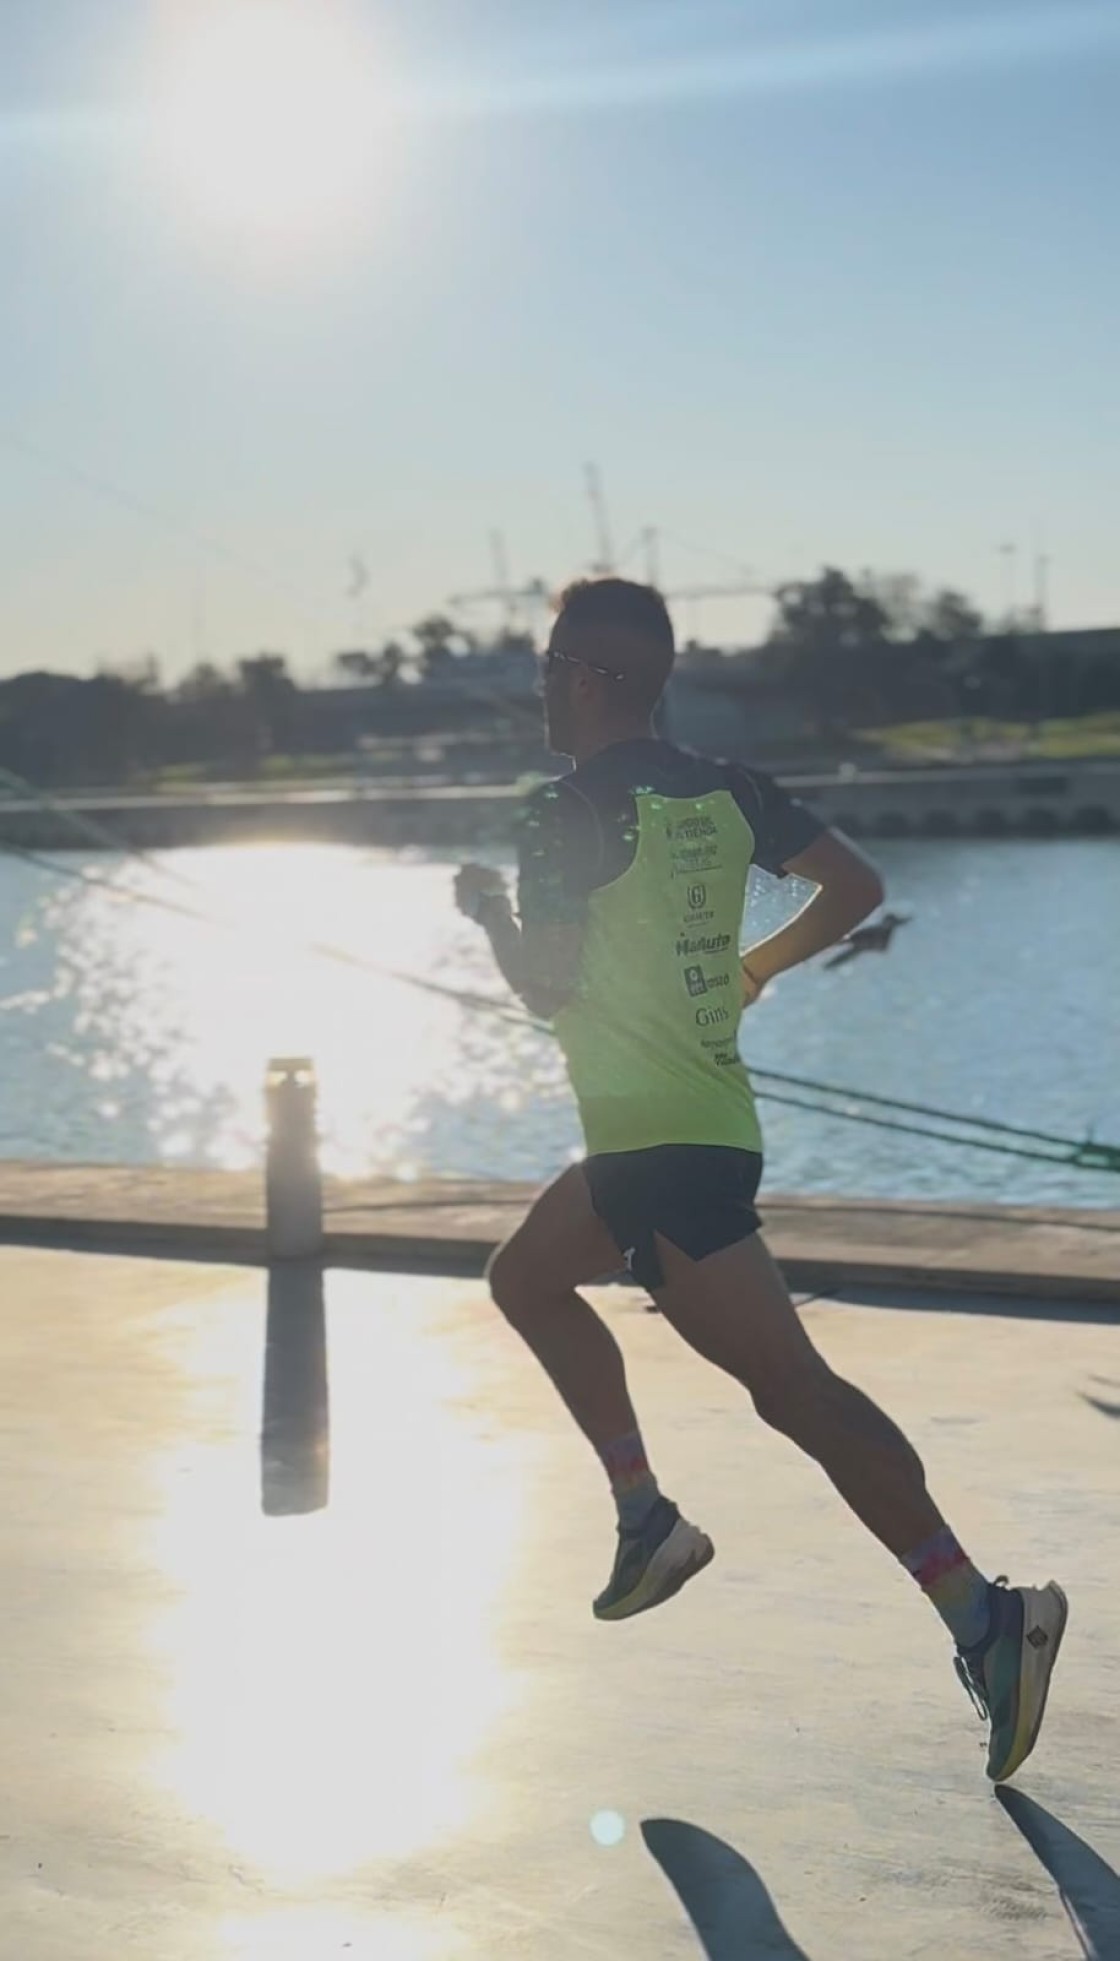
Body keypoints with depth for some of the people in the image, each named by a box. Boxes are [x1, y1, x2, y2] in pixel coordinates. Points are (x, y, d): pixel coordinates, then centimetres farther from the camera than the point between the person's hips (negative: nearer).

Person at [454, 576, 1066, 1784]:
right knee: (525, 1276, 25)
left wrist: (489, 909, 5)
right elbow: (855, 887, 9)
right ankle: (648, 1522, 21)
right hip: (703, 1126, 9)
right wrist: (755, 966, 23)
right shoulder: (720, 793, 8)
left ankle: (982, 1616, -18)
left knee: (791, 1385, -11)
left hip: (661, 1147, -9)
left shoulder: (569, 813, -12)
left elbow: (546, 987, -14)